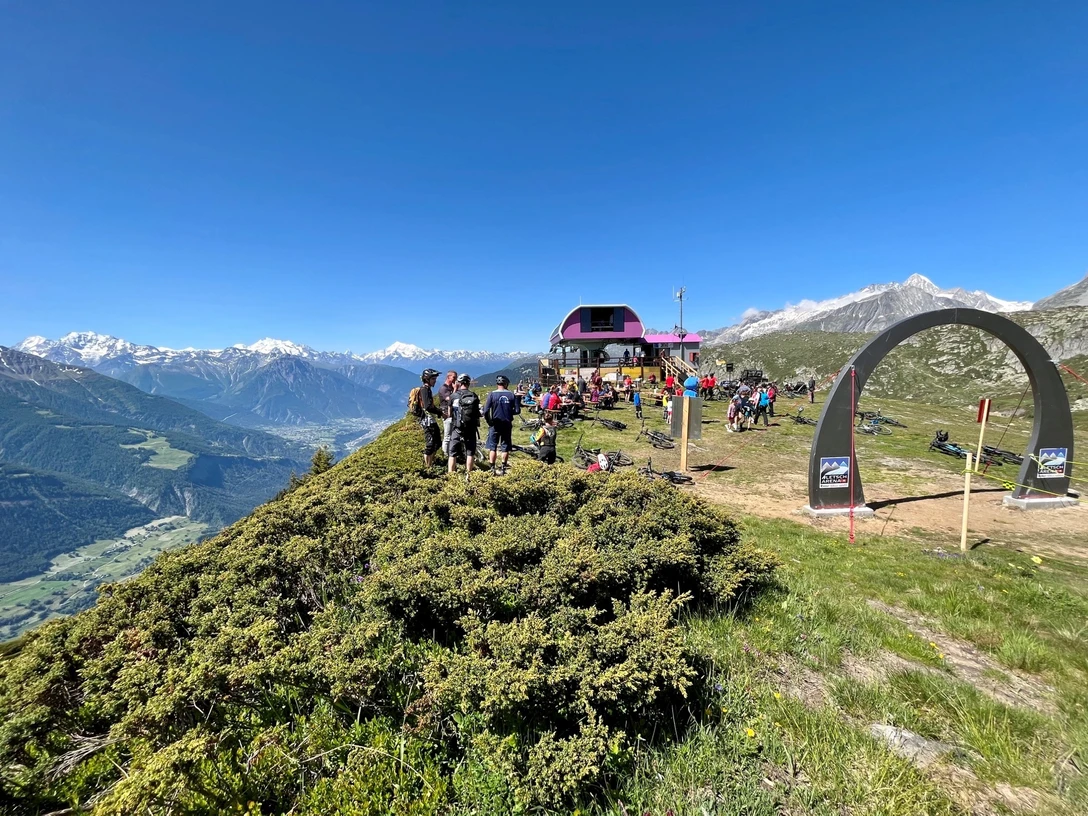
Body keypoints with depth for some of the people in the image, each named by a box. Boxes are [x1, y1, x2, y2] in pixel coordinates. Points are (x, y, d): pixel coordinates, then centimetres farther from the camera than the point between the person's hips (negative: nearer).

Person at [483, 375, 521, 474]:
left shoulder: (492, 394, -7)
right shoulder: (511, 395, -2)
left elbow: (486, 411, -13)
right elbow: (517, 410, -2)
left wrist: (488, 421, 2)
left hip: (495, 424, -2)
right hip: (507, 424, 2)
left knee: (492, 447, 7)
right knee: (505, 447, 10)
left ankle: (492, 469, 8)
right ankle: (503, 468, 14)